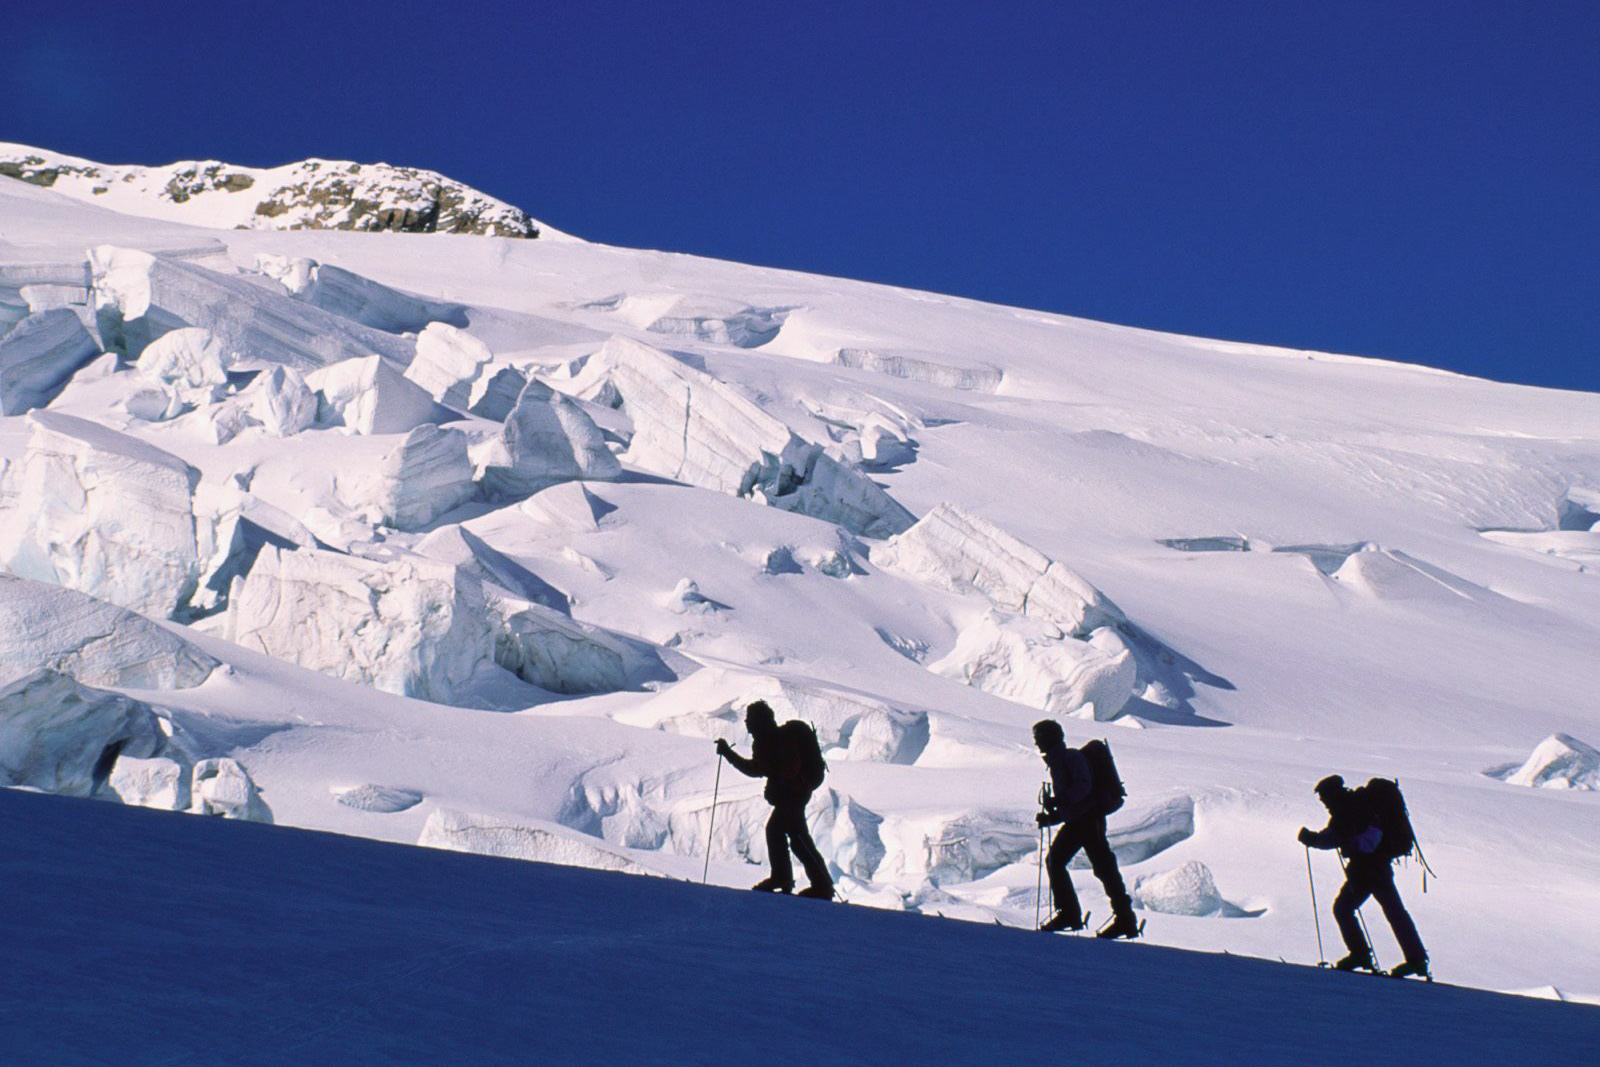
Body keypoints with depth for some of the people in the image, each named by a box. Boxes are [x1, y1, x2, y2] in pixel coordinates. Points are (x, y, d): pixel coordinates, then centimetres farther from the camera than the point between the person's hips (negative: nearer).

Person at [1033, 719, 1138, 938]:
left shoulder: (1071, 757, -7)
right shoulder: (1057, 761, 21)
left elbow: (1084, 785, -23)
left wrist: (1058, 801, -29)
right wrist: (1050, 818, 12)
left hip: (1089, 819, -10)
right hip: (1074, 822, 10)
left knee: (1103, 867, -12)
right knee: (1054, 861, 6)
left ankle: (1125, 919, -12)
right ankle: (1068, 913, 10)